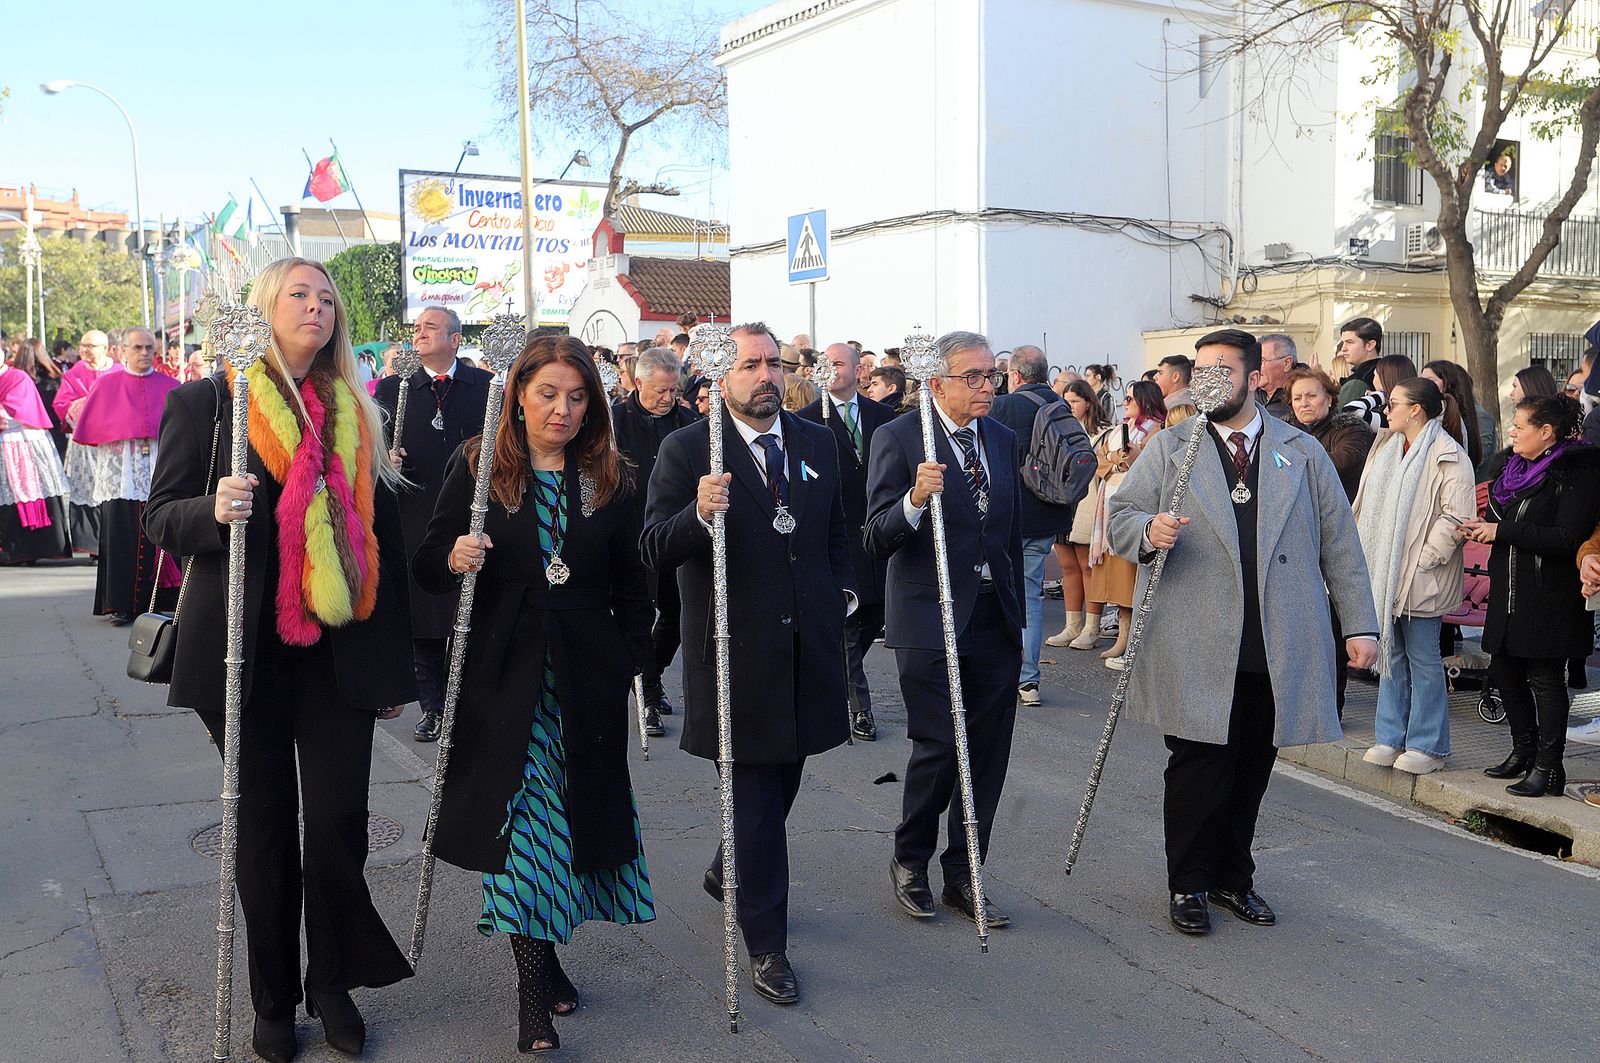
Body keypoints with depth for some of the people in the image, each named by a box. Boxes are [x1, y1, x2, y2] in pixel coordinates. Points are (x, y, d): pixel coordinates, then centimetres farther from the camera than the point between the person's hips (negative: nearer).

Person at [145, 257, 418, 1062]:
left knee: (338, 823, 0)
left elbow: (381, 537, 12)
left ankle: (333, 983, 21)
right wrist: (213, 510, -24)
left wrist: (396, 660, 11)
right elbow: (162, 519, 0)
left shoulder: (356, 414, 10)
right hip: (247, 654, -2)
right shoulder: (204, 402, 2)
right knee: (265, 829, 7)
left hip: (339, 651, 2)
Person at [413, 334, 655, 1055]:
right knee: (519, 813, -5)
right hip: (504, 672, -2)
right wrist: (452, 559, -20)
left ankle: (545, 954, 24)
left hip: (588, 676, 2)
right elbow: (427, 566, 2)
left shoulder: (610, 478, 6)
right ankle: (535, 980, 3)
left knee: (577, 809, 6)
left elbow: (630, 584, 11)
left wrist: (629, 657, 2)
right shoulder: (477, 467, 1)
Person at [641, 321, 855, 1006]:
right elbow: (655, 551, -15)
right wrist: (699, 514, -33)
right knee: (757, 799, 1)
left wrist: (843, 587, 8)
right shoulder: (687, 450, -8)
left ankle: (727, 871, 47)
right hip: (738, 653, -5)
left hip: (809, 643, 6)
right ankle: (766, 946, 15)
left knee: (782, 779, 19)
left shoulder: (815, 442, 9)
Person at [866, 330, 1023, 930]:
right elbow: (878, 541, -14)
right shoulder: (899, 439, -8)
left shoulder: (1001, 439, 11)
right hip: (930, 621, -6)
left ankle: (962, 876, 22)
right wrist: (915, 499, -33)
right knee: (938, 747, -4)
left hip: (995, 621, 6)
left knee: (988, 752, 7)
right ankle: (909, 861, 21)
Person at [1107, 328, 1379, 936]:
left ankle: (1233, 878, 27)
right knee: (1199, 769, 1)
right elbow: (1120, 515, 4)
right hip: (1195, 650, -2)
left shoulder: (1303, 453, 12)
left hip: (1280, 651, 2)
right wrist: (1149, 531, -19)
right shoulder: (1167, 449, 8)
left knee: (1251, 772, 9)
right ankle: (1188, 885, 18)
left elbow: (1339, 544, 11)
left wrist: (1359, 625, 6)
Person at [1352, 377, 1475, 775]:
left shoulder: (1449, 456, -11)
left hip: (1420, 578, -7)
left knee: (1422, 657, 0)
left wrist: (1423, 559, -18)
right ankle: (1392, 738, 20)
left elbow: (1456, 518, -17)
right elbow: (1368, 505, 17)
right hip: (1383, 572, 8)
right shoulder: (1386, 447, 13)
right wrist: (1364, 556, 9)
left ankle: (1427, 745, 10)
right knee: (1390, 653, 12)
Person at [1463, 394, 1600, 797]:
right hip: (1508, 591, 8)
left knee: (1546, 678, -2)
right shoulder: (1509, 466, 12)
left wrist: (1503, 531, -19)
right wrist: (1482, 528, 0)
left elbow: (1568, 538, -21)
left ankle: (1548, 767, 8)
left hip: (1550, 597, -8)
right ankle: (1524, 750, 30)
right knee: (1504, 670, 14)